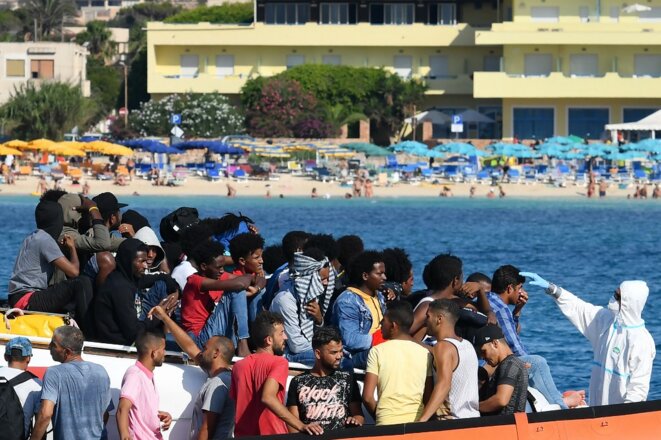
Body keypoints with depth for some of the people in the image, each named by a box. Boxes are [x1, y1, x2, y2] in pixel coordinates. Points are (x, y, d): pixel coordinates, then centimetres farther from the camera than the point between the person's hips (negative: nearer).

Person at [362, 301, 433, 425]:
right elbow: (428, 396, 6)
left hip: (387, 423, -3)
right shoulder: (425, 353, 6)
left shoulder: (377, 351, -2)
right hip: (418, 422, 3)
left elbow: (367, 397, -4)